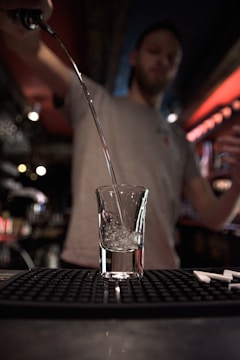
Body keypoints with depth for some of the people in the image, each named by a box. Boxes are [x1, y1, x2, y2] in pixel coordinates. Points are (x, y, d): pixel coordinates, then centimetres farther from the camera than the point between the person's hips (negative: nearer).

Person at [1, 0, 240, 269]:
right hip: (87, 265, -2)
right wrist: (22, 26, -30)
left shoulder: (180, 141, 14)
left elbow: (212, 217, 9)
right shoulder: (94, 101, 7)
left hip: (159, 271, 3)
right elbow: (32, 50, -6)